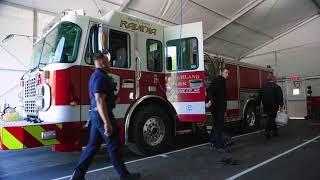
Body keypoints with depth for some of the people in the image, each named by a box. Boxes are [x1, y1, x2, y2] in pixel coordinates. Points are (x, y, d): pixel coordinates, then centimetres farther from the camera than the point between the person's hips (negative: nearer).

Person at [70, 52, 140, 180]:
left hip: (95, 114, 10)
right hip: (102, 115, -10)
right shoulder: (100, 77, -17)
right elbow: (100, 101, -25)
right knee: (113, 146, 1)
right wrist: (107, 122, -26)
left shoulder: (95, 75, 17)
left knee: (93, 145, 14)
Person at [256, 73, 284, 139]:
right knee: (271, 118, 3)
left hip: (266, 107, 4)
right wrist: (281, 106, -14)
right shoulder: (276, 87, -5)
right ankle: (267, 131, -4)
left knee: (271, 117, 18)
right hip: (274, 106, -4)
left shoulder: (263, 87, 8)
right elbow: (280, 97, -14)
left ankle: (275, 131, 20)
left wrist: (258, 105, 14)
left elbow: (259, 97, 9)